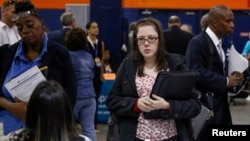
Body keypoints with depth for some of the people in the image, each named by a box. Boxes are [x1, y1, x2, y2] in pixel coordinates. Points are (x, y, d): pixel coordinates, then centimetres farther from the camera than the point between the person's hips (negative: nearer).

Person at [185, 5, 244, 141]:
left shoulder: (219, 42, 14)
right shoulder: (198, 42, -15)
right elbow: (196, 72, -25)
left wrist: (230, 76, -1)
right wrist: (225, 81, -19)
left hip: (219, 104, 9)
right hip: (204, 105, -9)